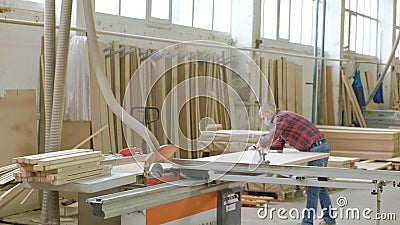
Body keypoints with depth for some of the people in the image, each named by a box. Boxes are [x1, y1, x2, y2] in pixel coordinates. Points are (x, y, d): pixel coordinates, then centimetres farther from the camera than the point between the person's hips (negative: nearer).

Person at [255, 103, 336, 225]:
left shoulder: (281, 117, -11)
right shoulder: (281, 119, 21)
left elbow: (272, 138, -28)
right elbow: (278, 146, 23)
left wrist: (260, 143, -9)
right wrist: (261, 147, 11)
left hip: (317, 148, -10)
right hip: (321, 147, 10)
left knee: (312, 187, -8)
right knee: (319, 185, 17)